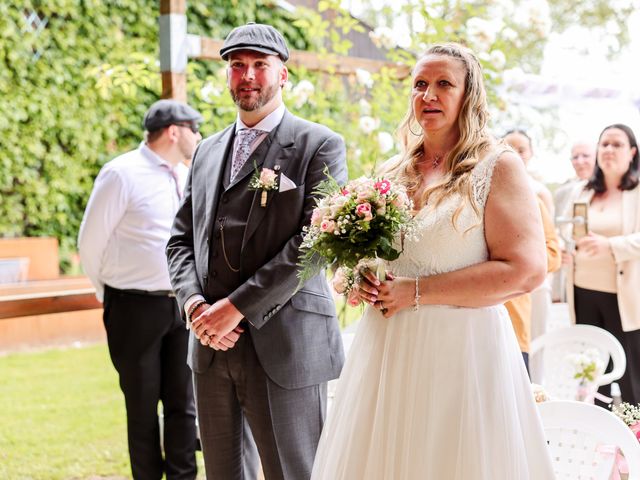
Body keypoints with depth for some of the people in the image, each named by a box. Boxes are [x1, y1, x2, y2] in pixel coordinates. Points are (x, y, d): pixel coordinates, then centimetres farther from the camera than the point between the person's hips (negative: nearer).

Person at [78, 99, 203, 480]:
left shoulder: (183, 175, 7)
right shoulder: (123, 174, -12)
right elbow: (91, 242, -7)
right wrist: (110, 294, 4)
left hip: (181, 306, 5)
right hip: (137, 309, -5)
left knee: (183, 405, 9)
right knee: (143, 409, 8)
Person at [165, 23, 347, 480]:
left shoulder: (319, 146, -3)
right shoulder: (208, 151, 16)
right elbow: (181, 239, 15)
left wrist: (235, 306, -16)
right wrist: (195, 304, -5)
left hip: (284, 344, -5)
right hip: (212, 344, 6)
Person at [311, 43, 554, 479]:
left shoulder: (498, 166, -6)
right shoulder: (394, 172, 11)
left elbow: (525, 270, -15)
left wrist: (417, 292, -15)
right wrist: (361, 281, -1)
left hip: (461, 349, -5)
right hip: (386, 349, 5)